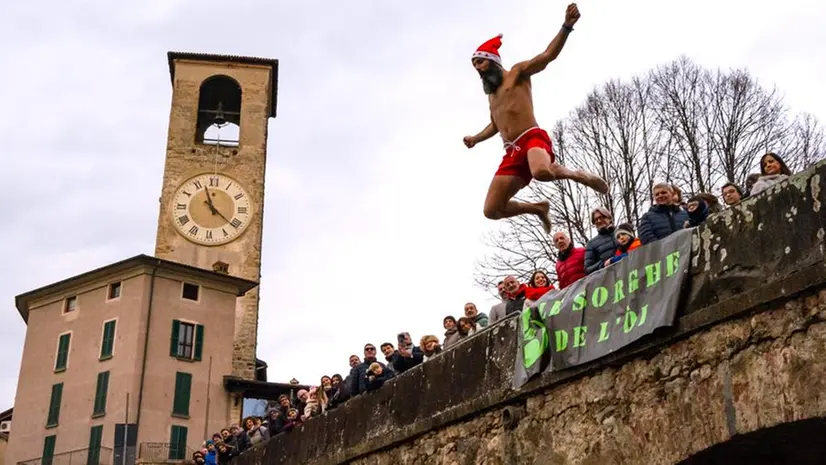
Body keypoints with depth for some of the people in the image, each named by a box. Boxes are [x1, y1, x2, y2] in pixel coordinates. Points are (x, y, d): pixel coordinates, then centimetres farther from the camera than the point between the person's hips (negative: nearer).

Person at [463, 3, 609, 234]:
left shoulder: (517, 73, 9)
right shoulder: (491, 94, 27)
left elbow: (548, 55, -5)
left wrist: (567, 26, -18)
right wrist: (476, 138, 26)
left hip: (533, 139, -6)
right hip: (512, 152, 6)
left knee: (541, 172, -42)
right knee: (492, 210, -5)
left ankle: (579, 175, -8)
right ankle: (538, 208, 19)